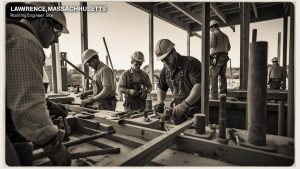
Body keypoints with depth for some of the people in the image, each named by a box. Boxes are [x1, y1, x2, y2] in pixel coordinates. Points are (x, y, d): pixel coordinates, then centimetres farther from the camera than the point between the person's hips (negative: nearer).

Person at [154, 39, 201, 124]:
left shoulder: (191, 63, -15)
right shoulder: (165, 69, 6)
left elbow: (199, 86, -27)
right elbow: (161, 87, 18)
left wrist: (184, 105, -36)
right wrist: (160, 102, 0)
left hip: (196, 111, -5)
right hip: (179, 111, 6)